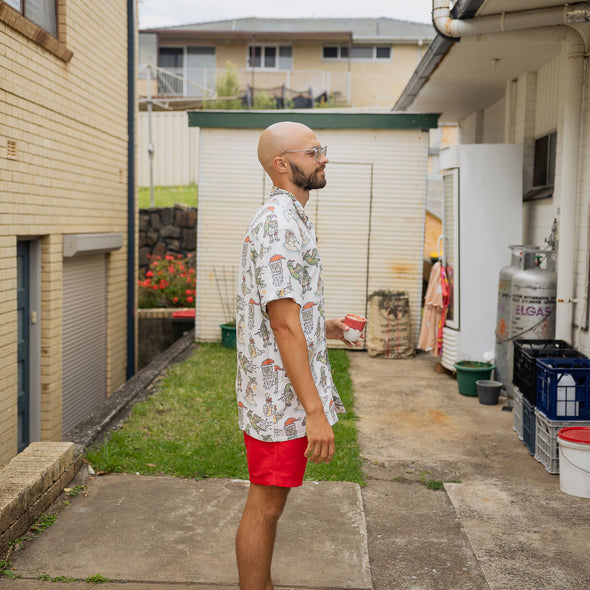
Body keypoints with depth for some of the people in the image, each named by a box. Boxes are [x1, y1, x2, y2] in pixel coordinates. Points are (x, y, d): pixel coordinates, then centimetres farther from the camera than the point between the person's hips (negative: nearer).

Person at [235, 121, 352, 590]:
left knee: (270, 501, 20)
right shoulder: (279, 225, -20)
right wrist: (314, 410, -26)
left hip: (288, 395, 10)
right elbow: (284, 325, -25)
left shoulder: (291, 218, 15)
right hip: (281, 398, -10)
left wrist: (321, 326, 21)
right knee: (265, 506, 3)